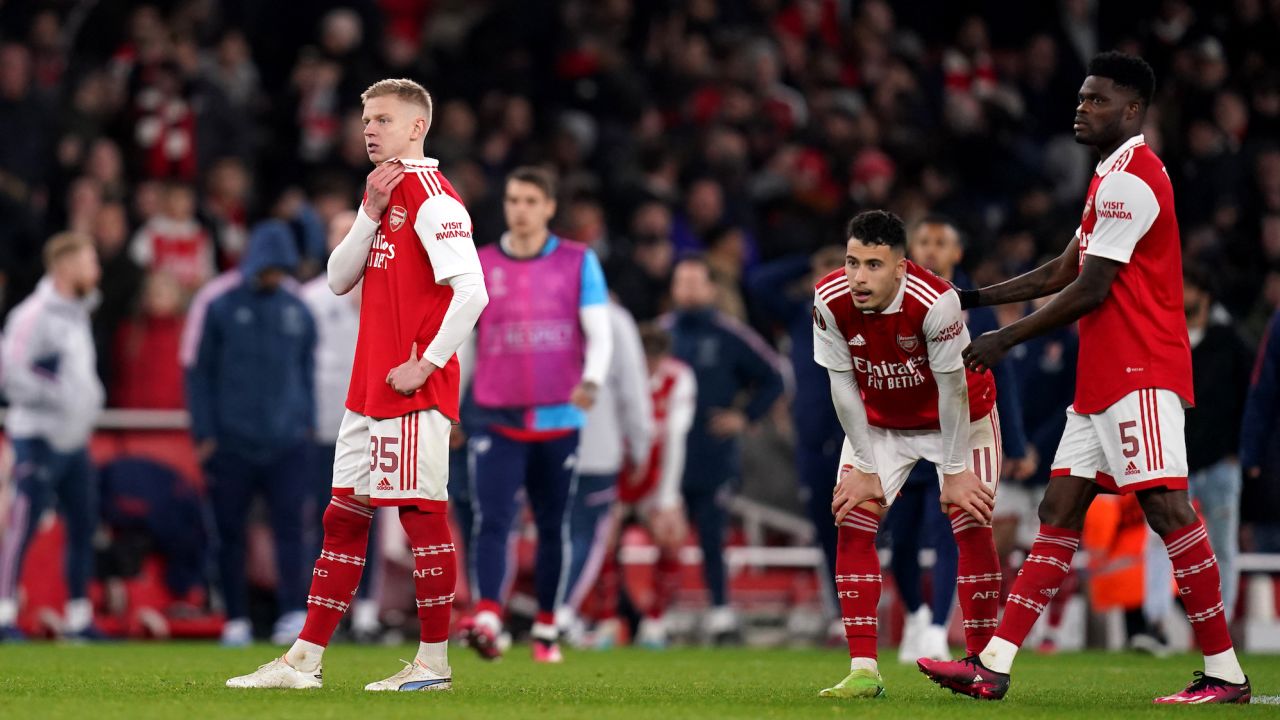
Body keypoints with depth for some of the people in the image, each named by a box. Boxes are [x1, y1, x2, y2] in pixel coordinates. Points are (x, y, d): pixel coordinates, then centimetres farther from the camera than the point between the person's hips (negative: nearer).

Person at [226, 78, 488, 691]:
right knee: (343, 517, 9)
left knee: (423, 515, -5)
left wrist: (427, 364, -18)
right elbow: (339, 280, 10)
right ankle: (304, 660, 11)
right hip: (368, 388, 10)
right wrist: (371, 211, -2)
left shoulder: (432, 198, -11)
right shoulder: (383, 193, 18)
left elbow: (471, 293, -20)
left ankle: (434, 663, 0)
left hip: (413, 389, -10)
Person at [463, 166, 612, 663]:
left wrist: (591, 381, -20)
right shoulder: (479, 266, 7)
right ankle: (487, 619, -28)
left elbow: (600, 333, -1)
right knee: (492, 522, -16)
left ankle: (546, 631, 16)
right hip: (497, 419, 0)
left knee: (553, 526, 7)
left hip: (559, 418, 0)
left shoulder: (578, 262, 4)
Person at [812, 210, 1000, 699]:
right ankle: (863, 672, -10)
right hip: (879, 421, 3)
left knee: (972, 525, -13)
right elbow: (843, 386, -15)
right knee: (851, 522, -11)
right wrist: (866, 468, -12)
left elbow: (952, 388, -25)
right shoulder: (830, 301, -25)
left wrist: (954, 471, -18)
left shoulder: (936, 302, -36)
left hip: (958, 417, -3)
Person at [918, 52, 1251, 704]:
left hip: (1138, 375, -11)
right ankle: (992, 667, 4)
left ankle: (1225, 674, -11)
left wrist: (1007, 339, -9)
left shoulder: (1128, 180, -12)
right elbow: (1062, 275, 25)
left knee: (1166, 508, -13)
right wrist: (972, 300, 23)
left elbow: (1092, 289, -16)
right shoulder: (1117, 179, 21)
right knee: (1059, 511, 6)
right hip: (1103, 379, 11)